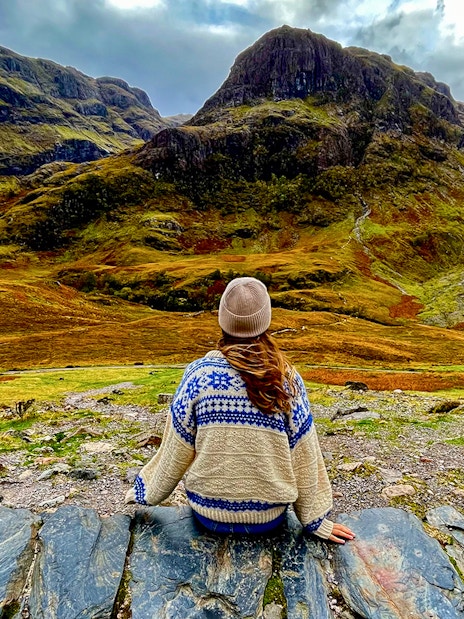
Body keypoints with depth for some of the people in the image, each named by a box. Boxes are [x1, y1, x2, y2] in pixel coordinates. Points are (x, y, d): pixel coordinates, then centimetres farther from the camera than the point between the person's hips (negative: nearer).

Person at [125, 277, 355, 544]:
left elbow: (176, 451, -9)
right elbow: (303, 456, -9)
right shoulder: (287, 379, -17)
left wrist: (147, 493, 9)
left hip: (208, 515, 0)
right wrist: (316, 520, 5)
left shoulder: (199, 373, -18)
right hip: (269, 519, 0)